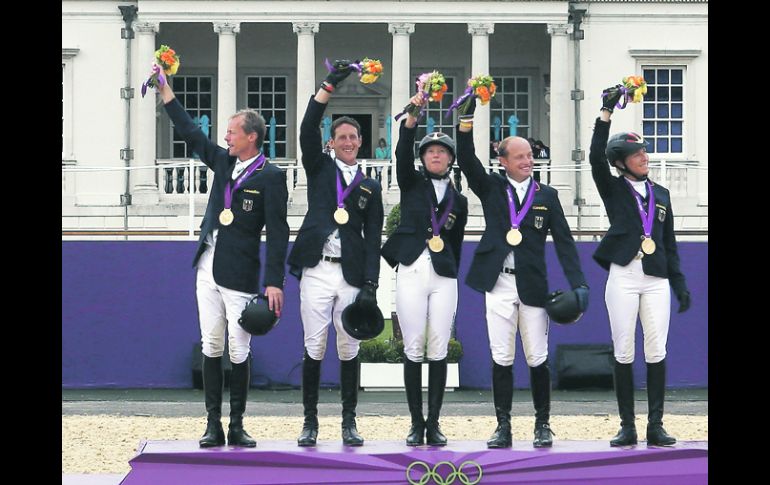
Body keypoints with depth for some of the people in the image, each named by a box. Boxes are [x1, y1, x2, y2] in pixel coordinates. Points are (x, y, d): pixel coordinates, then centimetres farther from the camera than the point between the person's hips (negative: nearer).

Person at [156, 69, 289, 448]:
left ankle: (236, 425, 5)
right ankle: (213, 424, 7)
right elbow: (189, 132, 20)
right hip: (208, 268, 6)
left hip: (239, 274, -6)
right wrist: (165, 90, 16)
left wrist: (275, 282, -17)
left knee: (239, 350, -2)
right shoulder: (223, 162, 11)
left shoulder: (270, 176, -7)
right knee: (211, 347, 5)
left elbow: (277, 232, -11)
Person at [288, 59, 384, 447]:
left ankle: (349, 422, 9)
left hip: (351, 274, 1)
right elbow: (308, 130, -6)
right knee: (314, 347, -1)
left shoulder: (370, 188, 13)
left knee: (349, 349, 2)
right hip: (316, 271, -1)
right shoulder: (319, 168, 11)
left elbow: (373, 239, 8)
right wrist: (329, 87, -16)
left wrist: (370, 284, -3)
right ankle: (310, 421, 5)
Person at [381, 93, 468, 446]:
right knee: (414, 349, -2)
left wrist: (453, 279, 13)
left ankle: (434, 423, 3)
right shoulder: (412, 183, 9)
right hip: (411, 272, -1)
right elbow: (402, 153, -10)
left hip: (444, 278, 1)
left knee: (439, 350, -3)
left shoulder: (458, 201, 14)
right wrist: (412, 116, -24)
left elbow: (456, 247, 17)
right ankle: (416, 424, 3)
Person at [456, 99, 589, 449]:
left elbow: (564, 241, 4)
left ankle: (543, 423, 15)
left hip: (532, 286, 0)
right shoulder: (491, 188, 7)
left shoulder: (547, 195, 7)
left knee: (537, 359, 2)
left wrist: (578, 284, -7)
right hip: (498, 285, 0)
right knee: (501, 358, 2)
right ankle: (503, 426, 8)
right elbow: (466, 159, -6)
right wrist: (468, 117, -20)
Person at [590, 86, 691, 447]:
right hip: (623, 277, -3)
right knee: (624, 353, -2)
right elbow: (596, 157, -11)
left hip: (656, 279, 3)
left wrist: (680, 283, 11)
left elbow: (669, 243, 17)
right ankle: (627, 427, 3)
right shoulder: (613, 189, 7)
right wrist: (606, 112, -16)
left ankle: (656, 426, 2)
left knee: (657, 353, -2)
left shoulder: (660, 194, 17)